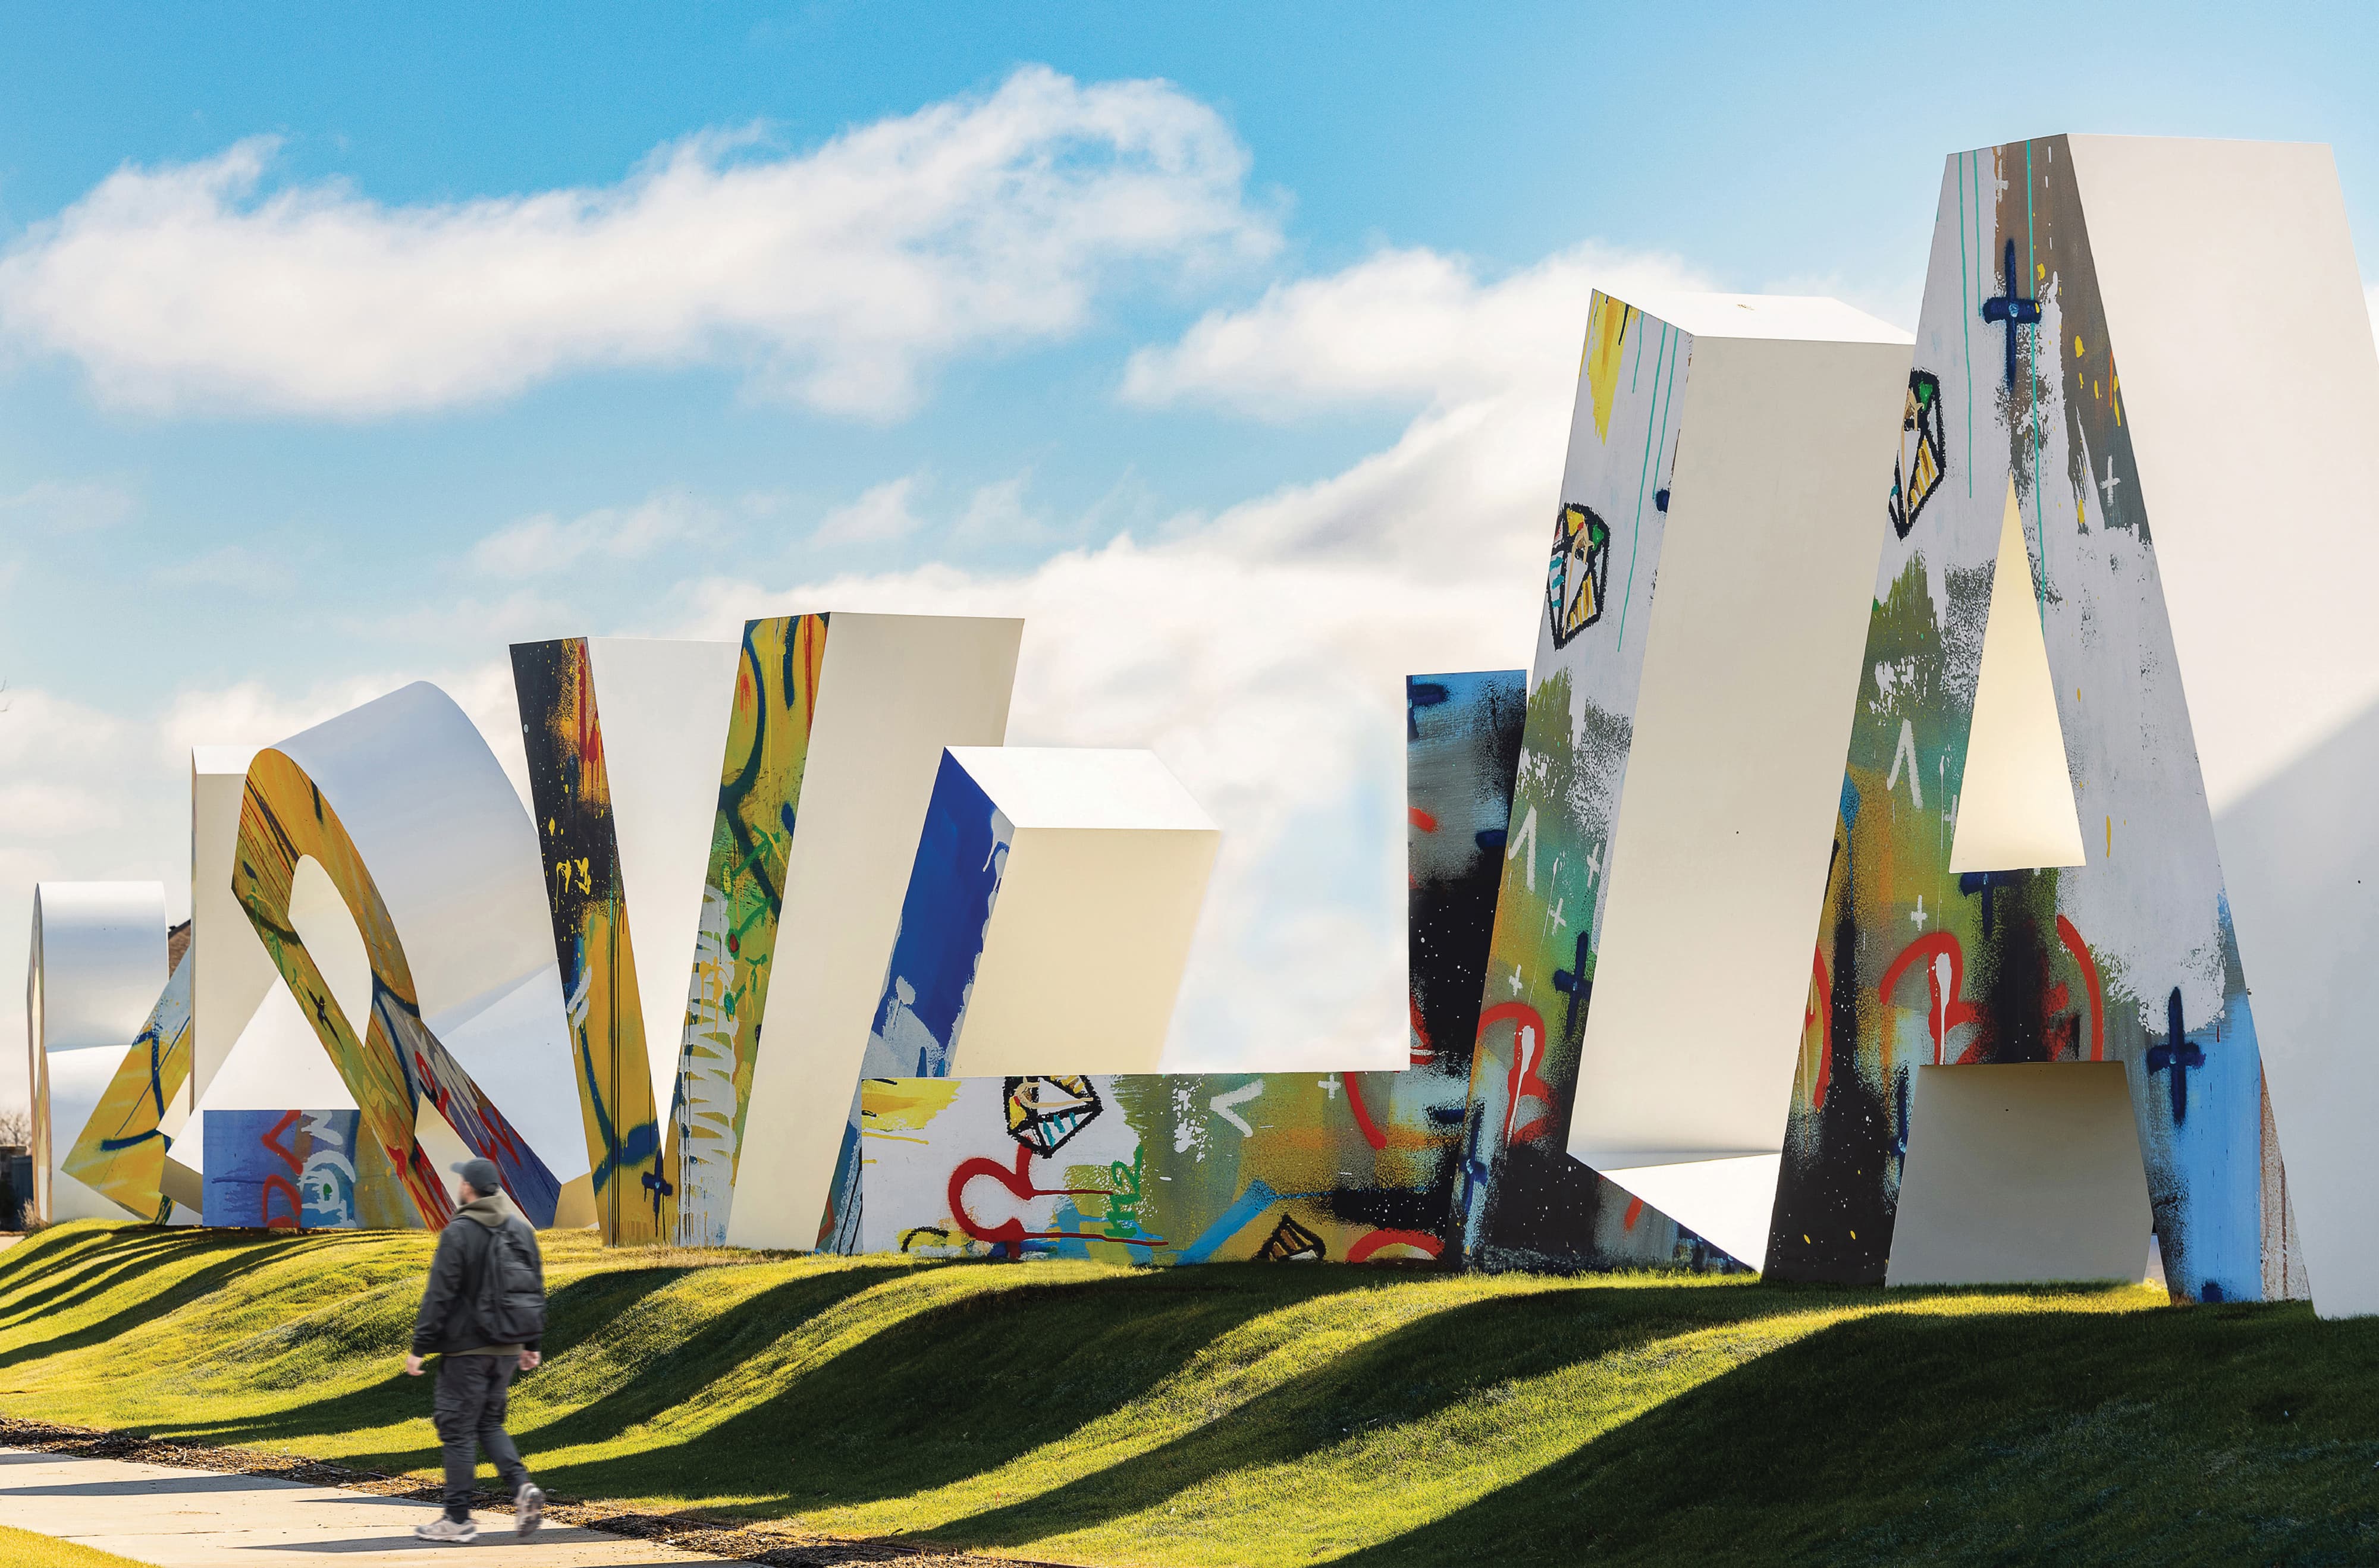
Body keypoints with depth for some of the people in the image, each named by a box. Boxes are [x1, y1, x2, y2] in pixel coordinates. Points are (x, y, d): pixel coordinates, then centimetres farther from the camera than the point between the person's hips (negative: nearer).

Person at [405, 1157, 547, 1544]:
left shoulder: (459, 1233, -14)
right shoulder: (521, 1230, 7)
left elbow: (439, 1295, -16)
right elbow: (536, 1291, 13)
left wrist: (420, 1348, -11)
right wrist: (530, 1345, 21)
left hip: (467, 1348, -7)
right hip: (507, 1349, 7)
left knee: (458, 1431, 1)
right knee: (489, 1422, 19)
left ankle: (458, 1520, 4)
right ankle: (522, 1487, -3)